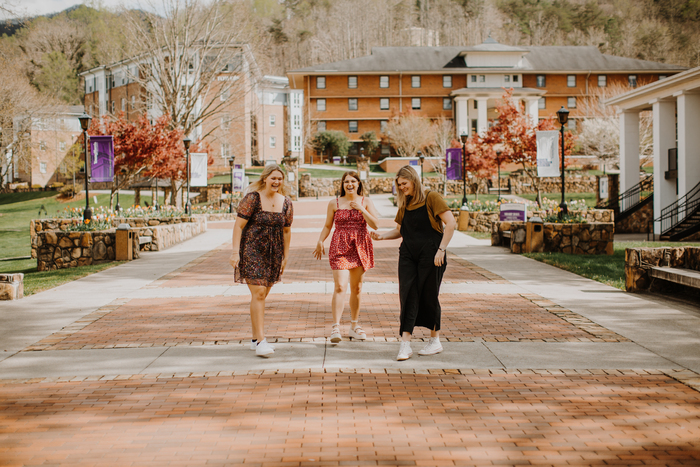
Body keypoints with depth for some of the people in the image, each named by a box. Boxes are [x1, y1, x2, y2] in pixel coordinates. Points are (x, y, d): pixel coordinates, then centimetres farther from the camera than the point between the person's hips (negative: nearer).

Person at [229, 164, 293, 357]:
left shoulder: (286, 203, 5)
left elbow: (286, 231, 14)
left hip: (273, 253, 5)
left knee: (263, 295, 11)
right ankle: (261, 341, -15)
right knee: (258, 293, -13)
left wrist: (285, 256, 15)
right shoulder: (252, 198, -11)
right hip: (252, 251, -5)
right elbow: (239, 225, -11)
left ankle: (255, 339, 22)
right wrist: (235, 252, -17)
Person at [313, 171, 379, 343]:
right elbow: (327, 226, 11)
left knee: (356, 288, 11)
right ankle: (336, 327, -17)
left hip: (360, 247, 2)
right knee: (340, 287, -15)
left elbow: (374, 224, -2)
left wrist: (361, 209, -10)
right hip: (340, 247, -2)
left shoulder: (365, 202, 7)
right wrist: (320, 242, -2)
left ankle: (354, 326, 23)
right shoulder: (334, 203, 6)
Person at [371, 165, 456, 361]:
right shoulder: (404, 204, 14)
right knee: (408, 295, -4)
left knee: (429, 296, 3)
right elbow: (399, 230, 24)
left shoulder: (431, 198, -6)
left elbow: (450, 223, -11)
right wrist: (382, 236, 5)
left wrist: (441, 249, -16)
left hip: (429, 255, -5)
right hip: (408, 254, 5)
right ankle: (405, 345, -7)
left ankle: (435, 341, 20)